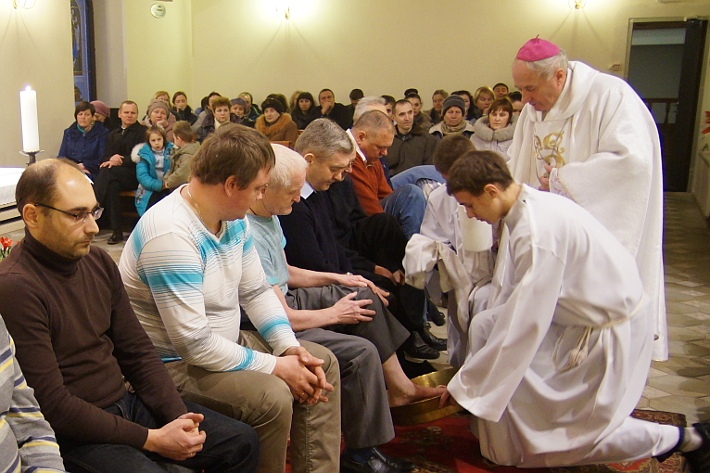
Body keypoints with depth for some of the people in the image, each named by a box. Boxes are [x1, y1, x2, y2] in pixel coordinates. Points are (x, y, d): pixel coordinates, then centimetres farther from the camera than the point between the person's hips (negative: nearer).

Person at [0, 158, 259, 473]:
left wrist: (178, 416, -6)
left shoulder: (99, 262, 4)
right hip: (73, 434, -7)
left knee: (242, 442, 4)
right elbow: (52, 405, -20)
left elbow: (137, 351, 8)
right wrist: (152, 439, -18)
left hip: (125, 401, 7)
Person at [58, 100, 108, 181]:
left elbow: (102, 160, 0)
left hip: (90, 173, -3)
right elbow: (61, 157, 13)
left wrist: (83, 166, -9)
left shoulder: (102, 133, 6)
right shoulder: (68, 132, 18)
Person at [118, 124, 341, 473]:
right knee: (272, 397, -29)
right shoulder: (171, 235, -29)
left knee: (323, 363, 6)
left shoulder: (234, 220, 0)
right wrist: (274, 366, -22)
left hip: (224, 342, 9)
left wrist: (291, 347, -8)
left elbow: (257, 292, 6)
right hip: (173, 363, -9)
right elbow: (194, 345, -30)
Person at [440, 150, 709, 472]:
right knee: (482, 325, 3)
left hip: (611, 333, -9)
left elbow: (523, 325, -27)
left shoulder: (537, 233, -31)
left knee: (568, 437, 4)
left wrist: (466, 386, -16)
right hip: (580, 316, 9)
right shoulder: (524, 207, -3)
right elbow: (510, 293, 4)